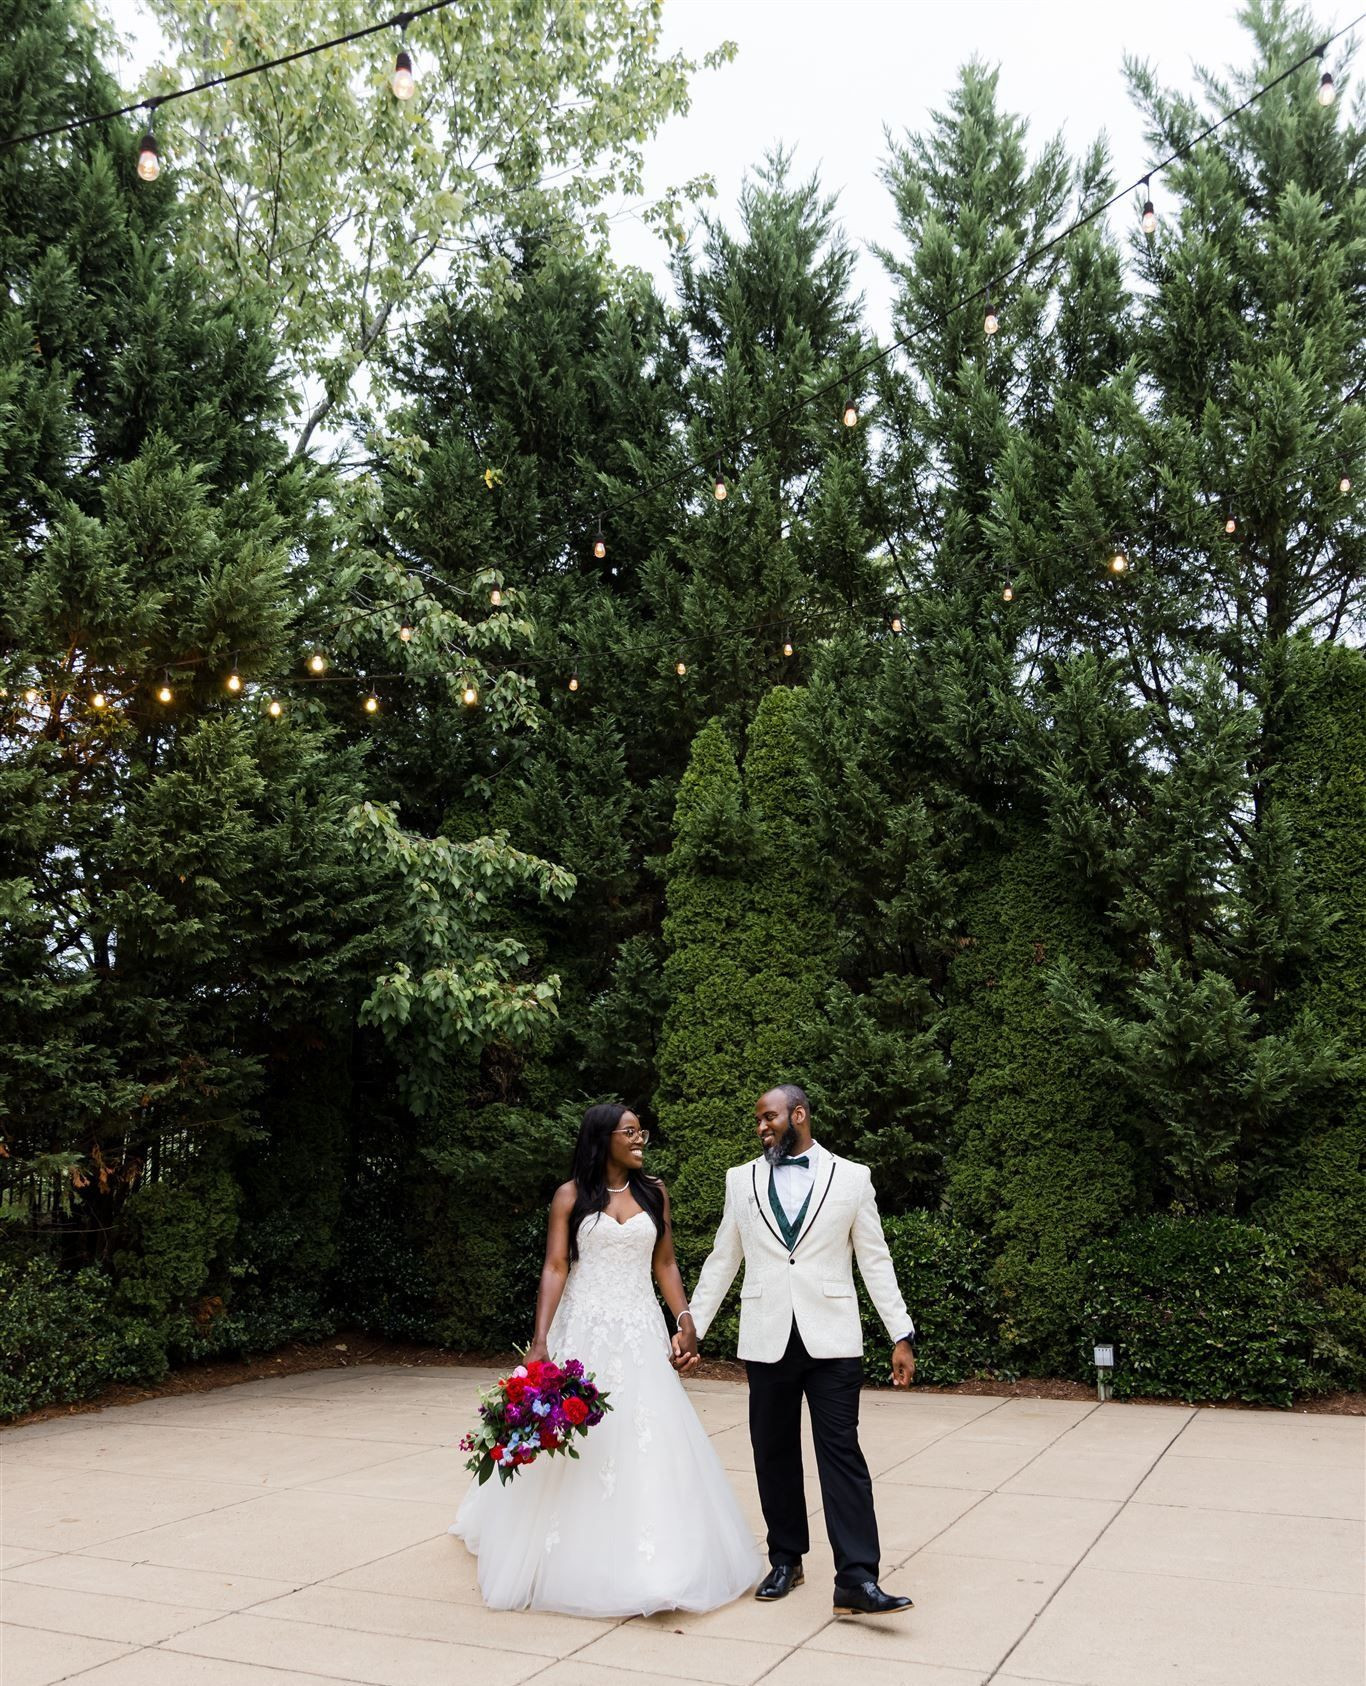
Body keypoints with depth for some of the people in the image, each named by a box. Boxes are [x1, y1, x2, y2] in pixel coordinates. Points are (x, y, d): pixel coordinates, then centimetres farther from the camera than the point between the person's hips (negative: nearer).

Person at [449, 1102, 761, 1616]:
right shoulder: (571, 1196, -1)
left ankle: (653, 1566, 9)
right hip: (584, 1329, -2)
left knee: (647, 1442, -2)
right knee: (576, 1443, 2)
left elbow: (665, 1265, 9)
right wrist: (540, 1342, -14)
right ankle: (575, 1559, 20)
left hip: (639, 1332, 2)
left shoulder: (653, 1192, 7)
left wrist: (685, 1321, -2)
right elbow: (555, 1268, -6)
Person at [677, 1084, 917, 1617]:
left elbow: (875, 1261, 4)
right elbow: (722, 1261, 13)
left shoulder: (851, 1177, 3)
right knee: (774, 1453, 10)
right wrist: (692, 1326, 10)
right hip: (767, 1341, 3)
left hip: (831, 1338, -2)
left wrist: (901, 1336, 0)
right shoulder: (741, 1180, 9)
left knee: (841, 1452, -6)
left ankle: (856, 1579, -4)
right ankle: (785, 1560, 26)